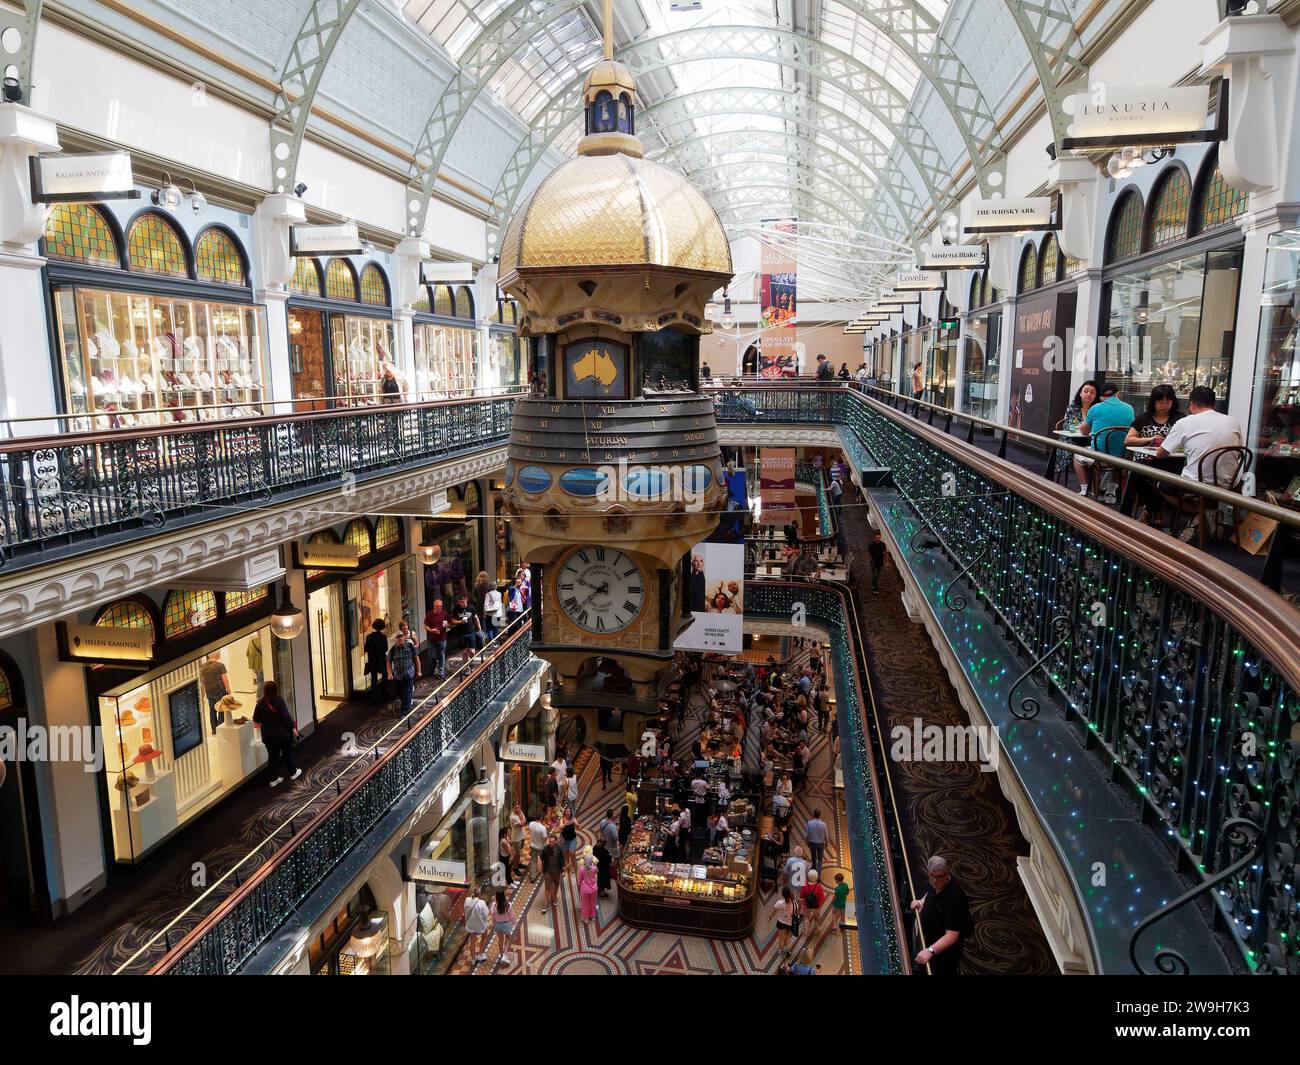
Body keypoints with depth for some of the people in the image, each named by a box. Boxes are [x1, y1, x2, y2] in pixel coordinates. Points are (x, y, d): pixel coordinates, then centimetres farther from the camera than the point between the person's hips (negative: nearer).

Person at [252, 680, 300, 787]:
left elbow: (256, 721, -1)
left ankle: (274, 779, 19)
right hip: (283, 733, -3)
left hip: (268, 735, 3)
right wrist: (293, 728, -9)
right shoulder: (279, 701, -18)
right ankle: (293, 773, 32)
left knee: (272, 755, 14)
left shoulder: (260, 703, -6)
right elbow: (286, 717, -19)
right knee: (287, 753, 17)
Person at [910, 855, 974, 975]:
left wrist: (931, 950, -53)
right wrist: (922, 901, -4)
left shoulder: (954, 897, -38)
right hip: (930, 940, 8)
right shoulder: (937, 884, -13)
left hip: (946, 946, -8)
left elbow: (952, 936, -42)